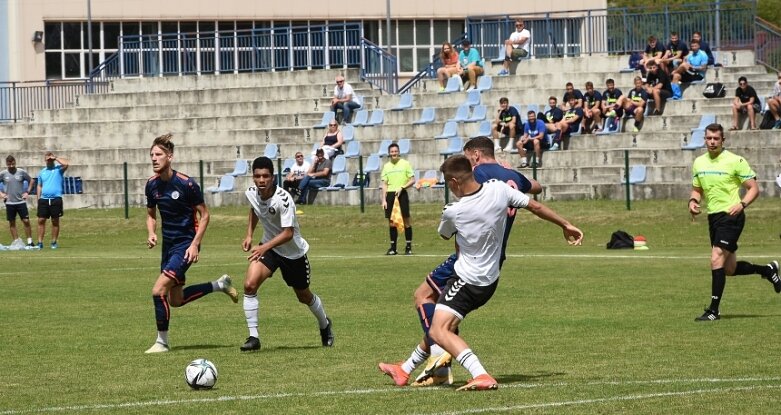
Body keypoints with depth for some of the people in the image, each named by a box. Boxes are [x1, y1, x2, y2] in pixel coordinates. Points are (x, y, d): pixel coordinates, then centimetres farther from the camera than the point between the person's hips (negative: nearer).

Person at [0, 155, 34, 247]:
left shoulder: (22, 172, 0)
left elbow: (31, 180, 12)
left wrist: (27, 192, 3)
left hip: (21, 201, -1)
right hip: (9, 202, 1)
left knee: (26, 221, -5)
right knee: (12, 223, 4)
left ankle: (30, 242, 3)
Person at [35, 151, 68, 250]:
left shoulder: (58, 169, 3)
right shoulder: (42, 172, 15)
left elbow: (65, 164, -17)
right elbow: (39, 186, 18)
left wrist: (55, 158, -6)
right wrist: (38, 198, 9)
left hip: (56, 199, -3)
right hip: (44, 199, 3)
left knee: (55, 221, 3)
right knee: (41, 220, -3)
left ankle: (54, 242, 10)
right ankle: (40, 242, 0)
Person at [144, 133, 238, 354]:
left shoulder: (186, 184, -18)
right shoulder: (152, 184, 0)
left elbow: (204, 215, -10)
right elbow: (151, 214, 15)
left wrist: (195, 245, -17)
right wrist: (151, 234, -6)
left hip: (186, 244, -8)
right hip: (168, 244, 8)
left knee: (159, 290, -18)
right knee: (176, 300, 13)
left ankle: (162, 342, -4)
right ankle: (220, 285, 33)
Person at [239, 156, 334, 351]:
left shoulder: (283, 199, -31)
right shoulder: (251, 193, -13)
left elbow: (288, 233, -33)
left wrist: (265, 247, -44)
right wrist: (249, 234, 5)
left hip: (293, 252, -4)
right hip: (268, 246, 4)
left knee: (304, 296, 16)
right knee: (250, 284, -21)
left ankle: (325, 325, 48)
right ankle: (253, 337, -14)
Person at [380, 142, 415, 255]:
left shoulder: (405, 164, 1)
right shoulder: (386, 166, 11)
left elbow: (412, 180, 0)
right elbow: (384, 184, 12)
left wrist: (402, 188, -13)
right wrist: (384, 199, 4)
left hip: (401, 194, -3)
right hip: (390, 194, 3)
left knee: (406, 220, -4)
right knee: (391, 221, 3)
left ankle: (408, 246, 2)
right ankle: (393, 247, 9)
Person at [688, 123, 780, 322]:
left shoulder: (735, 161, -9)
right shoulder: (699, 162, 9)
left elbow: (754, 188, -6)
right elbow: (697, 189, 22)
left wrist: (742, 204, -23)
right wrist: (693, 201, 0)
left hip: (730, 216, -7)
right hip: (713, 216, 7)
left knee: (717, 260, -17)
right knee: (730, 268, 12)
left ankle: (714, 310, -13)